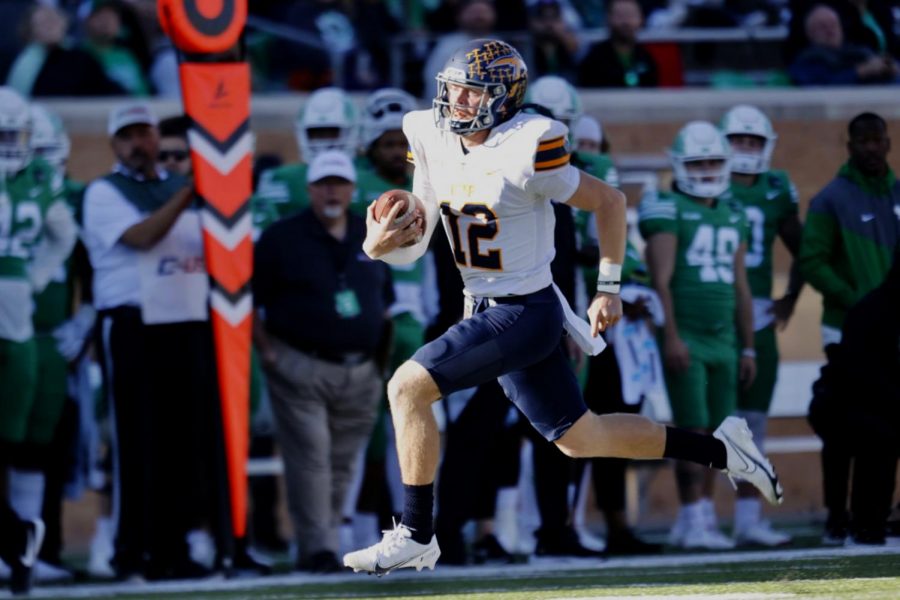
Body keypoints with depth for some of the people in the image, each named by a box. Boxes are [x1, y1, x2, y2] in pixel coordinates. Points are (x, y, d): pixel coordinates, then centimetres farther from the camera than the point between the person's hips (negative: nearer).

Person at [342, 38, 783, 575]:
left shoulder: (524, 154, -18)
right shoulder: (434, 143, 2)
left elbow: (609, 201, -8)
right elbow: (415, 244, 9)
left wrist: (609, 287, -4)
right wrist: (380, 245, -13)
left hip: (525, 314, -8)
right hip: (486, 310, 8)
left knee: (408, 388, -17)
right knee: (581, 440, 16)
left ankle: (416, 536, -8)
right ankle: (718, 449, 30)